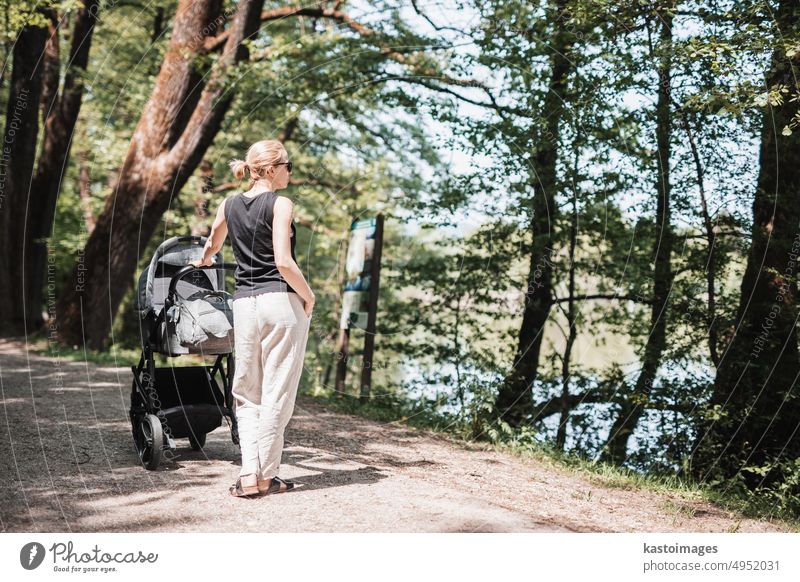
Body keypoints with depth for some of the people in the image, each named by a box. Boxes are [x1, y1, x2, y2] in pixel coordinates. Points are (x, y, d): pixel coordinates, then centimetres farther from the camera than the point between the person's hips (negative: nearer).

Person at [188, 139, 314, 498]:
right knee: (277, 393, 2)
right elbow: (283, 262, -15)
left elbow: (211, 247, 29)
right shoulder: (280, 204, -7)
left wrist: (203, 262, 51)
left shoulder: (229, 205, 11)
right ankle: (266, 476, 6)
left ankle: (249, 474, 1)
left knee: (246, 394, 12)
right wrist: (309, 297, -1)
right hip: (282, 302, -5)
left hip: (244, 303, 5)